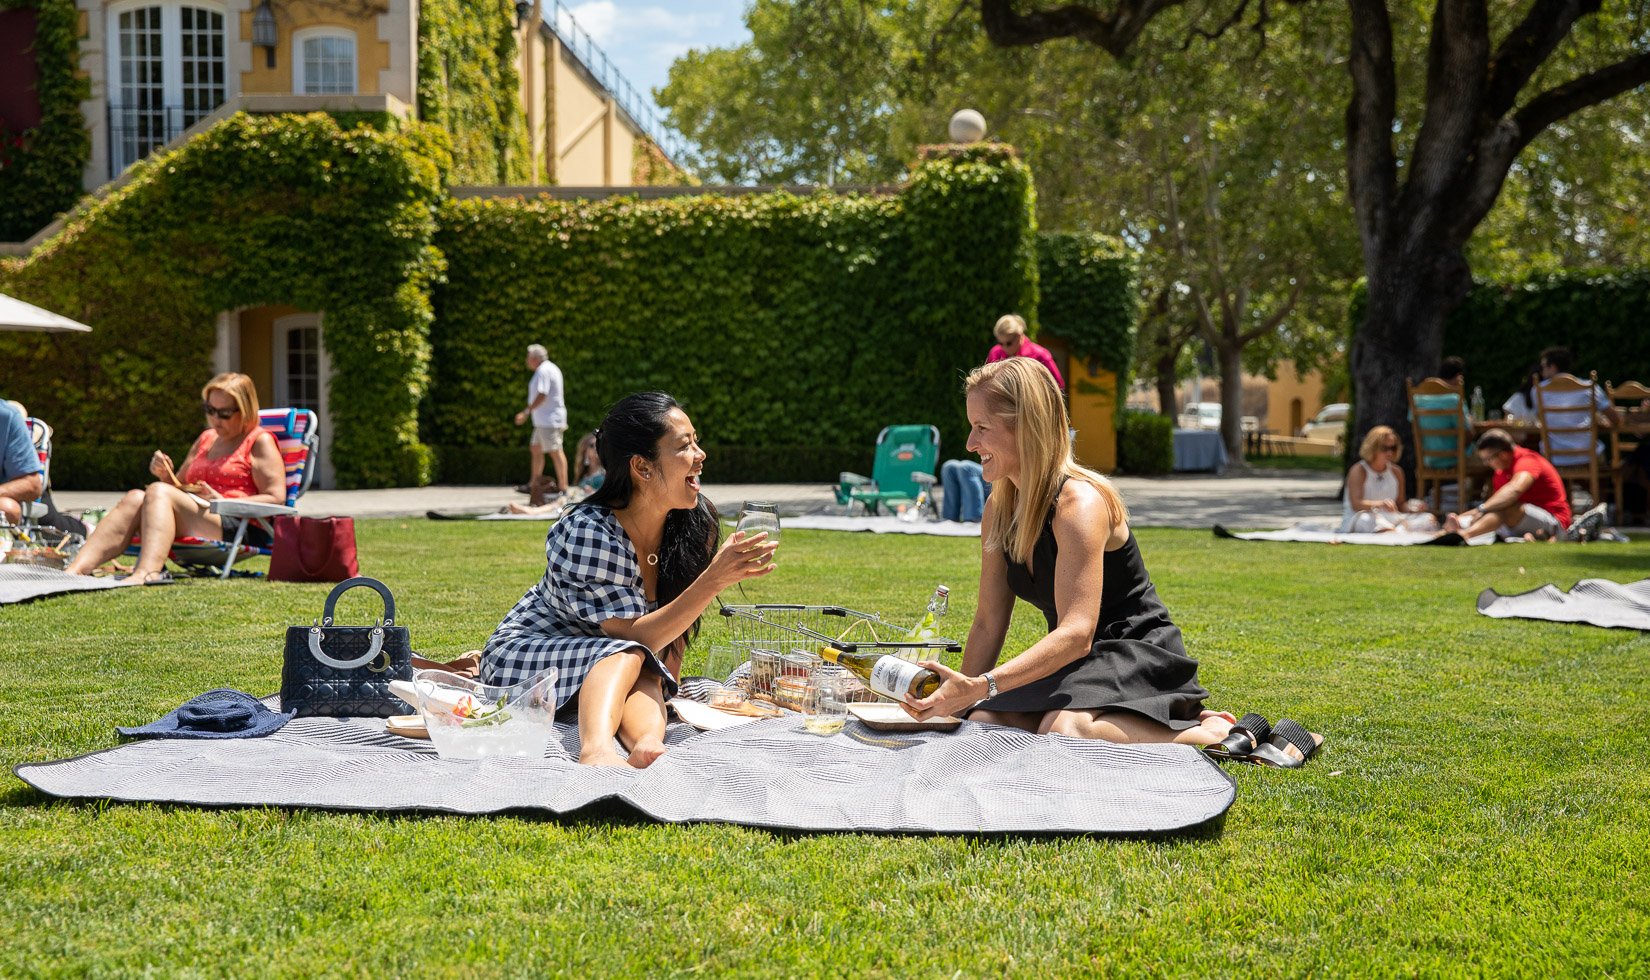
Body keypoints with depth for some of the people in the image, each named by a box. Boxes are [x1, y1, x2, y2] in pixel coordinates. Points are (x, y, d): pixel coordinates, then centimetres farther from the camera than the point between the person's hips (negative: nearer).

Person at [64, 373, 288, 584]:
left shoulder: (260, 442, 6)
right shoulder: (206, 439, 28)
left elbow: (276, 499, -6)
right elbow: (180, 488, 31)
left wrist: (222, 502, -14)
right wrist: (166, 476, 8)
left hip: (239, 528, -7)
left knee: (158, 492, -27)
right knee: (134, 498, -18)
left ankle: (147, 572, -53)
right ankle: (76, 569, -36)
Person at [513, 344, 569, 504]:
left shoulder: (543, 371, -14)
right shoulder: (551, 368, 18)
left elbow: (542, 395, -23)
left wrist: (526, 412, -21)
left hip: (549, 420, -11)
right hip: (544, 420, 11)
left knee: (555, 451, -9)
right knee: (536, 449, 15)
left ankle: (562, 487, -9)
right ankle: (534, 485, 21)